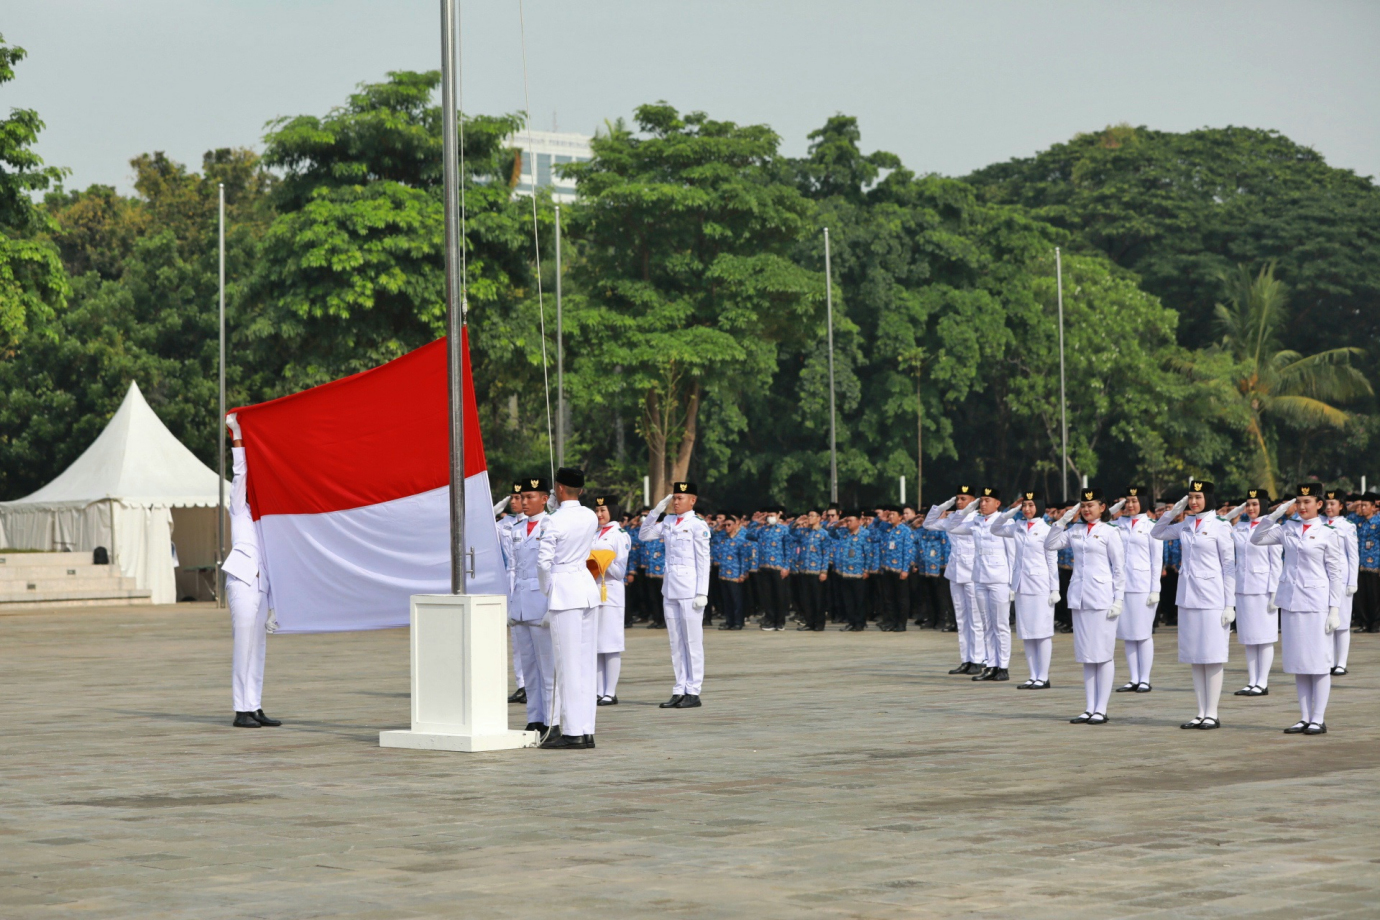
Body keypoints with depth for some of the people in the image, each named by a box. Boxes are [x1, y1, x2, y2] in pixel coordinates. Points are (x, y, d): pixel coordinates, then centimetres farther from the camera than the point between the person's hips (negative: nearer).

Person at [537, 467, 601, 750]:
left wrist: (546, 590, 5)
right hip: (588, 587, 7)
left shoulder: (554, 522, -13)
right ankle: (587, 731, 11)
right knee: (587, 662, 9)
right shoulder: (590, 518, 7)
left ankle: (573, 733, -4)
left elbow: (544, 561, -11)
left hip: (564, 591, -7)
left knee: (568, 663, -4)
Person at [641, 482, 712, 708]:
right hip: (670, 588, 6)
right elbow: (645, 534, 18)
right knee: (676, 642, 8)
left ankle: (693, 692, 1)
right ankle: (680, 691, 13)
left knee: (692, 641, -2)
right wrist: (657, 510, 6)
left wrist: (702, 593, -13)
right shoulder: (668, 522, 11)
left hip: (689, 589, -6)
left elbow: (703, 561, -8)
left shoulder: (698, 526, -7)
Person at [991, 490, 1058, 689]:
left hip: (1040, 586, -5)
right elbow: (995, 529, 16)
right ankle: (1033, 676, 11)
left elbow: (1052, 561, -4)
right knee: (1026, 633, 6)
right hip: (1022, 586, 5)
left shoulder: (1045, 529, -4)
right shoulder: (1017, 527, 9)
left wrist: (1054, 589, -7)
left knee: (1042, 632, -3)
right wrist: (1009, 511, 2)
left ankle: (1043, 677, 0)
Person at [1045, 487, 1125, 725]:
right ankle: (1090, 708, 12)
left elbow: (1119, 568, -4)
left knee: (1104, 654, -3)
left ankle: (1101, 710, -1)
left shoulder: (1109, 532, -3)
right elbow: (1050, 545, 9)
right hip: (1079, 598, 6)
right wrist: (1063, 520, 2)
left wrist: (1118, 599, -9)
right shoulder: (1075, 531, 11)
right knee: (1086, 656, 8)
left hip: (1102, 598, -6)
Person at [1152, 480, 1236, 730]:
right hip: (1188, 597, 6)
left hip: (1211, 598, -6)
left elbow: (1229, 567, -6)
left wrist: (1230, 605, -10)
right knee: (1194, 657, 8)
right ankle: (1201, 713, 13)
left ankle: (1212, 714, 1)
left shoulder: (1219, 527, -6)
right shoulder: (1185, 526, 10)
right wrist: (1173, 511, 7)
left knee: (1212, 657, -3)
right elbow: (1156, 533, 23)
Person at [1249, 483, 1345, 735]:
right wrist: (1274, 515, 1)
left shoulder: (1328, 534, -4)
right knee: (1297, 663, 8)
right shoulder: (1288, 530, 9)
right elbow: (1257, 539, 12)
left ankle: (1319, 719, 2)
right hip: (1290, 601, 5)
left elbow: (1336, 574, -4)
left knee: (1319, 662, -2)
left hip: (1315, 604, -5)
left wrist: (1334, 610, -9)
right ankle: (1305, 718, 14)